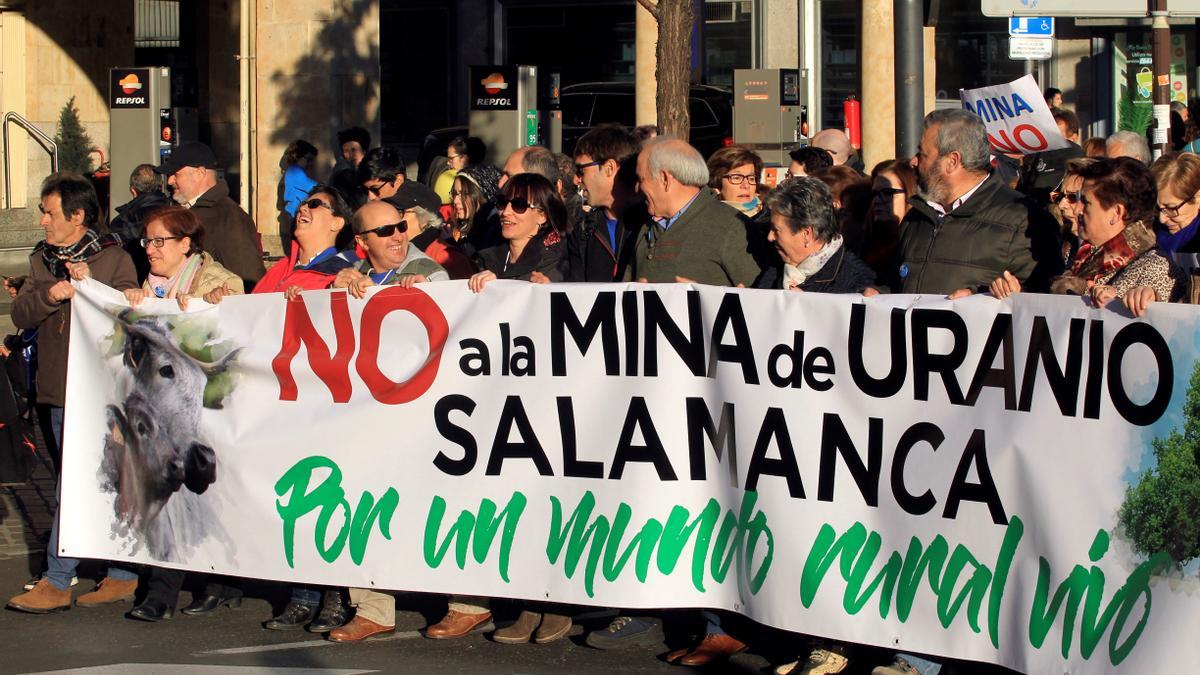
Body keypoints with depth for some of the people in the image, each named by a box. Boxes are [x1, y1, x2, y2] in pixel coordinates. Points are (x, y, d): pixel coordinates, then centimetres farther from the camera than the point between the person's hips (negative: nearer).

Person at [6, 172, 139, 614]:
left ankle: (57, 583, -11)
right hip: (56, 389, 7)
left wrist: (90, 286, -23)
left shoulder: (114, 258, -4)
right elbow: (20, 314, 3)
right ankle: (121, 575, 18)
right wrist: (50, 294, -15)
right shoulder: (42, 259, 14)